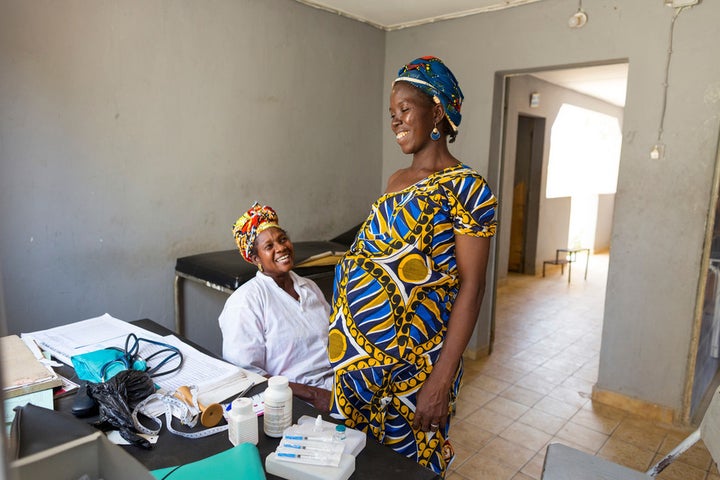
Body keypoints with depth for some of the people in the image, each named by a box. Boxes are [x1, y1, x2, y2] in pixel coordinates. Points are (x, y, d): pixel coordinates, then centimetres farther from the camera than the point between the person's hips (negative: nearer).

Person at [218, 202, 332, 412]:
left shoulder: (309, 287, 16)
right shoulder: (246, 299, -7)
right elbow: (245, 374, -13)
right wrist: (312, 394, -18)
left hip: (337, 385, 7)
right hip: (296, 400, -7)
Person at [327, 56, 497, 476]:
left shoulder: (466, 186, -13)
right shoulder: (397, 182, 10)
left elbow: (470, 287, -17)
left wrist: (442, 379, -20)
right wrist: (344, 341, 13)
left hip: (413, 362, -7)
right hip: (358, 353, 7)